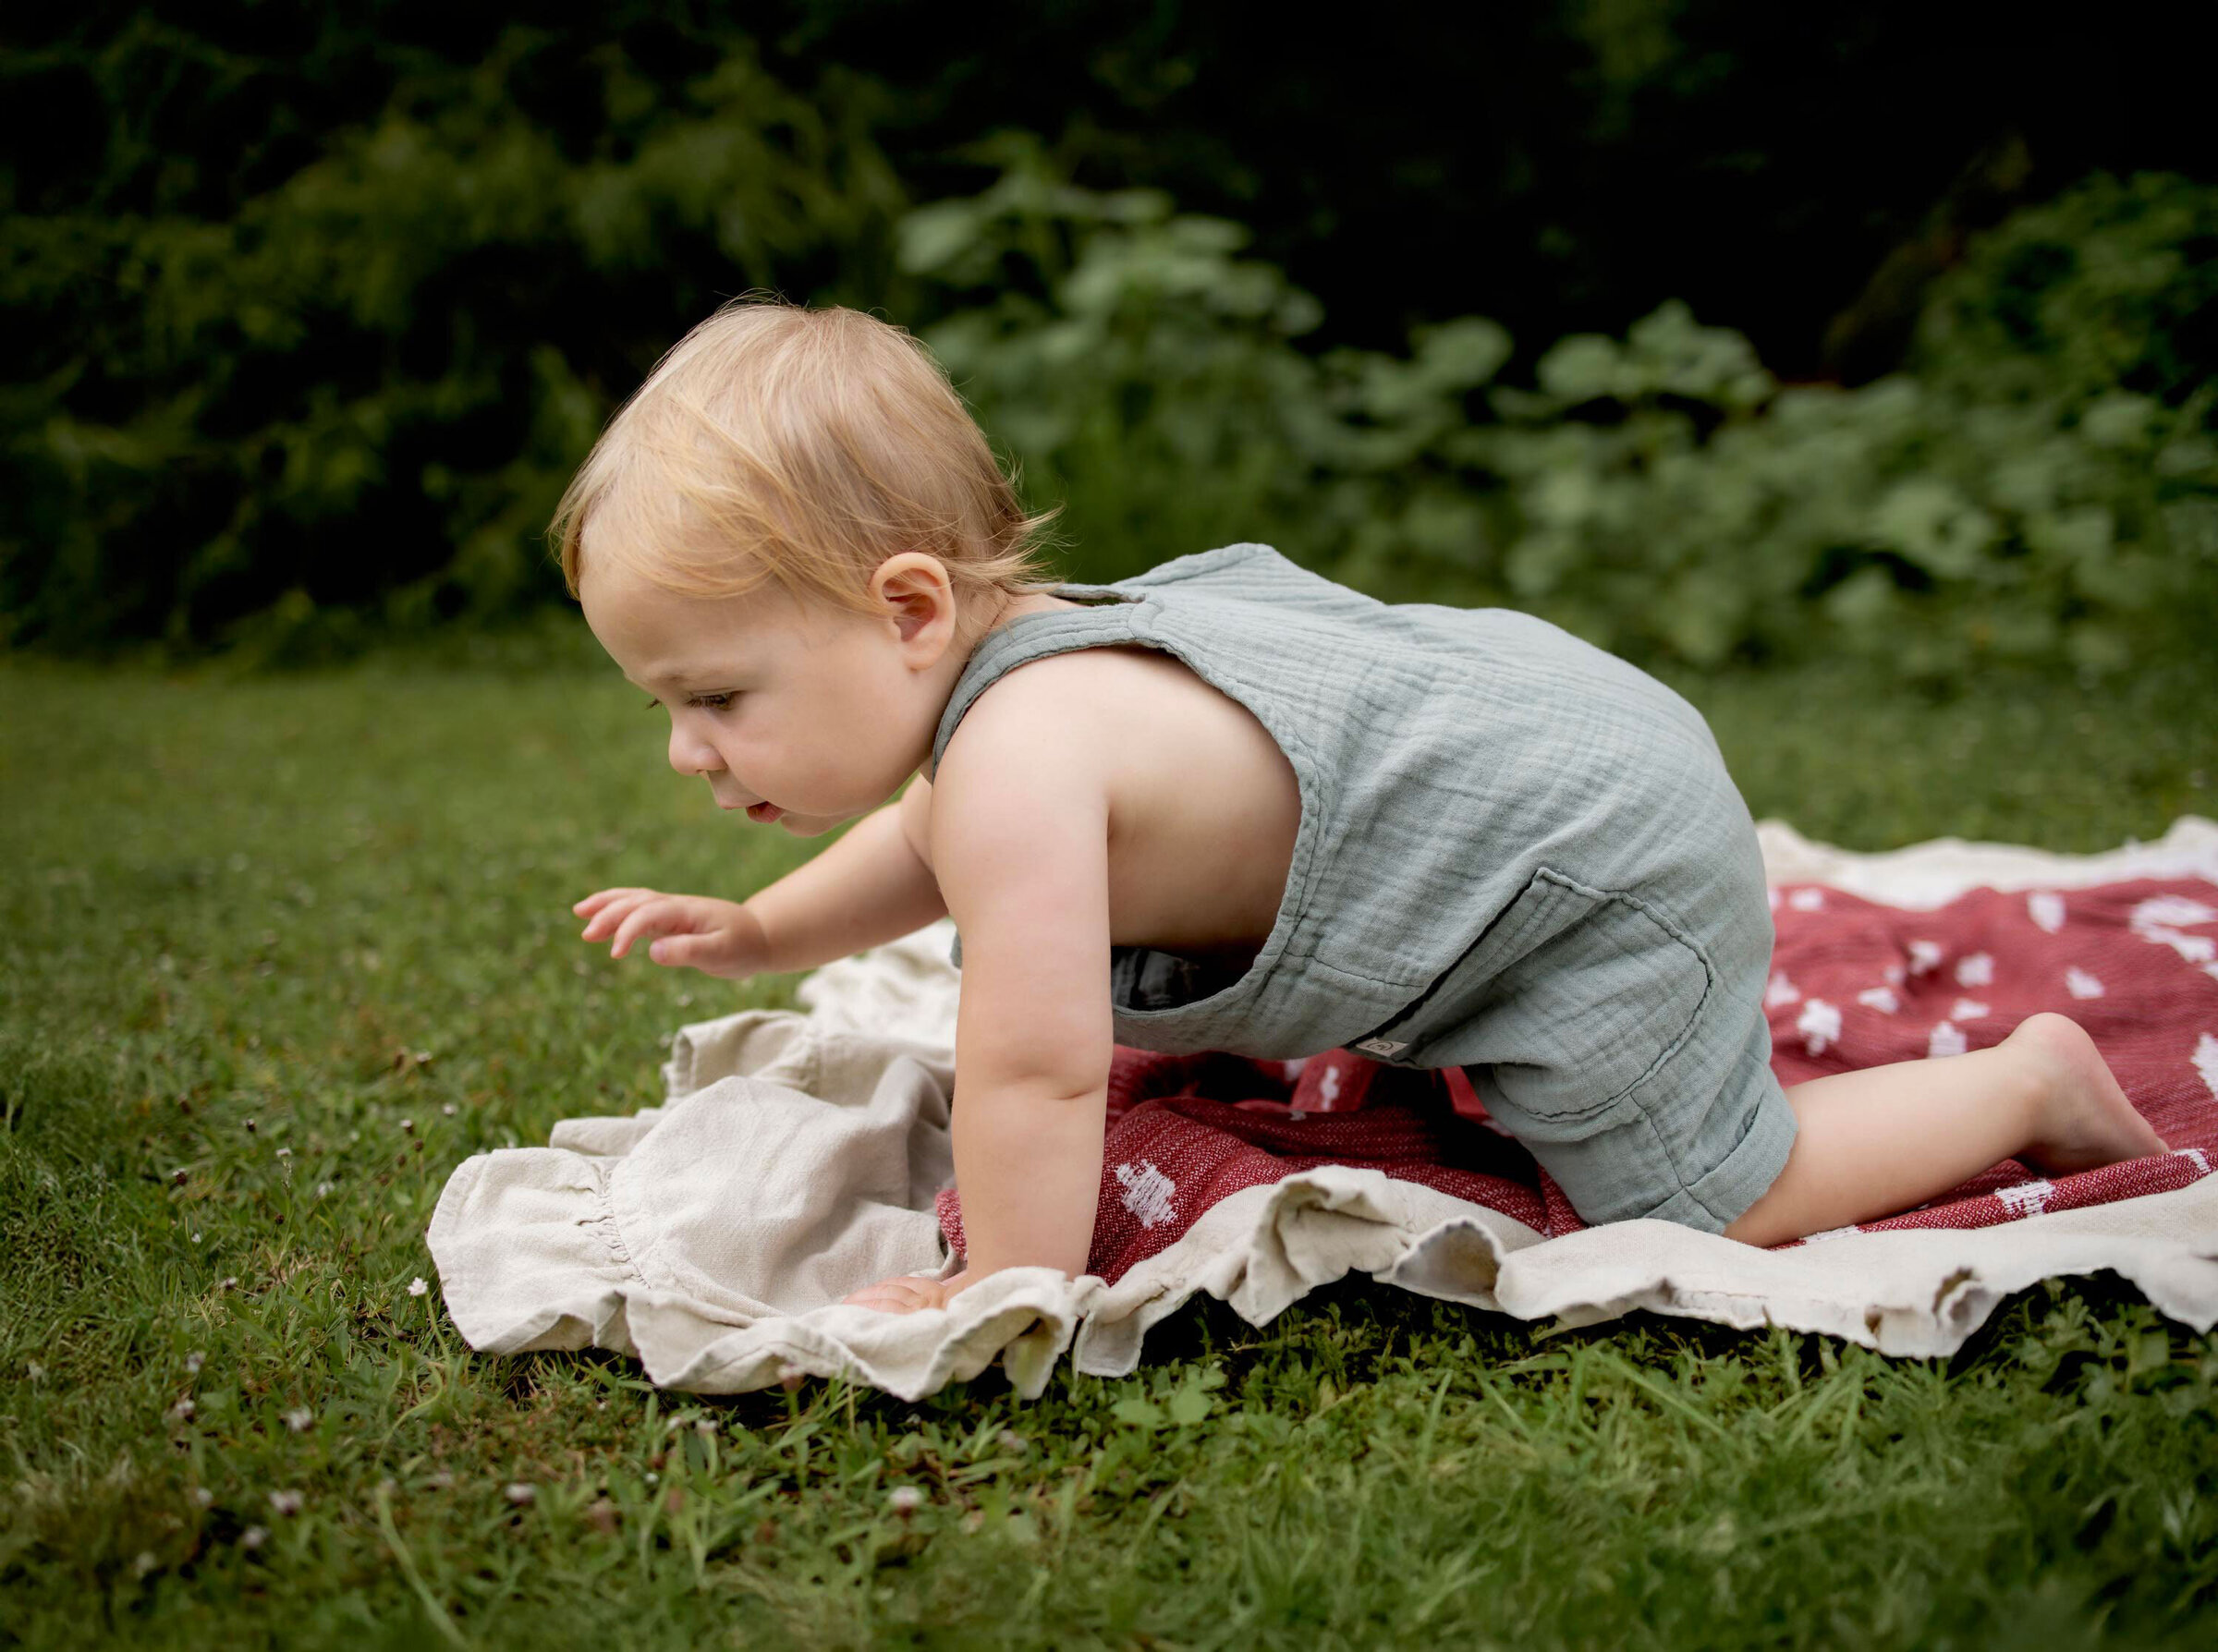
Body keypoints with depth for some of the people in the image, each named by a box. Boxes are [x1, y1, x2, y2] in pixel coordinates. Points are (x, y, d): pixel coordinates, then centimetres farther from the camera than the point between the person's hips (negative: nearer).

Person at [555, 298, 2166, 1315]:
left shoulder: (1018, 756, -35)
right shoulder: (1003, 658, -3)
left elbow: (1038, 1071, -32)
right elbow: (933, 846, 19)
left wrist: (993, 1303, -18)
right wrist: (763, 932, 10)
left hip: (1598, 848, -9)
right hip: (1501, 736, 9)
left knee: (1703, 1204, 2)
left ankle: (2025, 1079, 22)